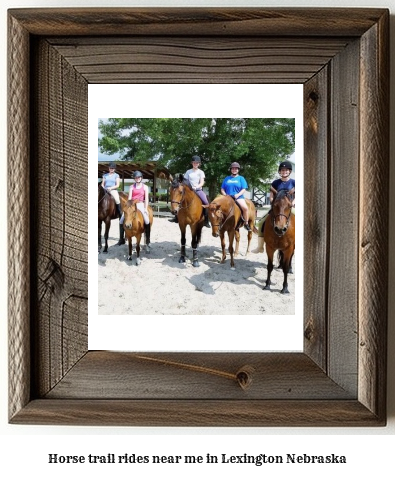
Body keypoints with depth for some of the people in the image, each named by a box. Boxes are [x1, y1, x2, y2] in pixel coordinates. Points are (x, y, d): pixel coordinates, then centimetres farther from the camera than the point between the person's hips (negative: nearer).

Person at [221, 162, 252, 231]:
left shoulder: (241, 178, 11)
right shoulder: (227, 178, 17)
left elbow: (243, 189, 3)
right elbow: (222, 189, 16)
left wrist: (238, 195, -14)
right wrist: (225, 195, -4)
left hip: (238, 197, -2)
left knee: (245, 207, -30)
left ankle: (246, 223, -13)